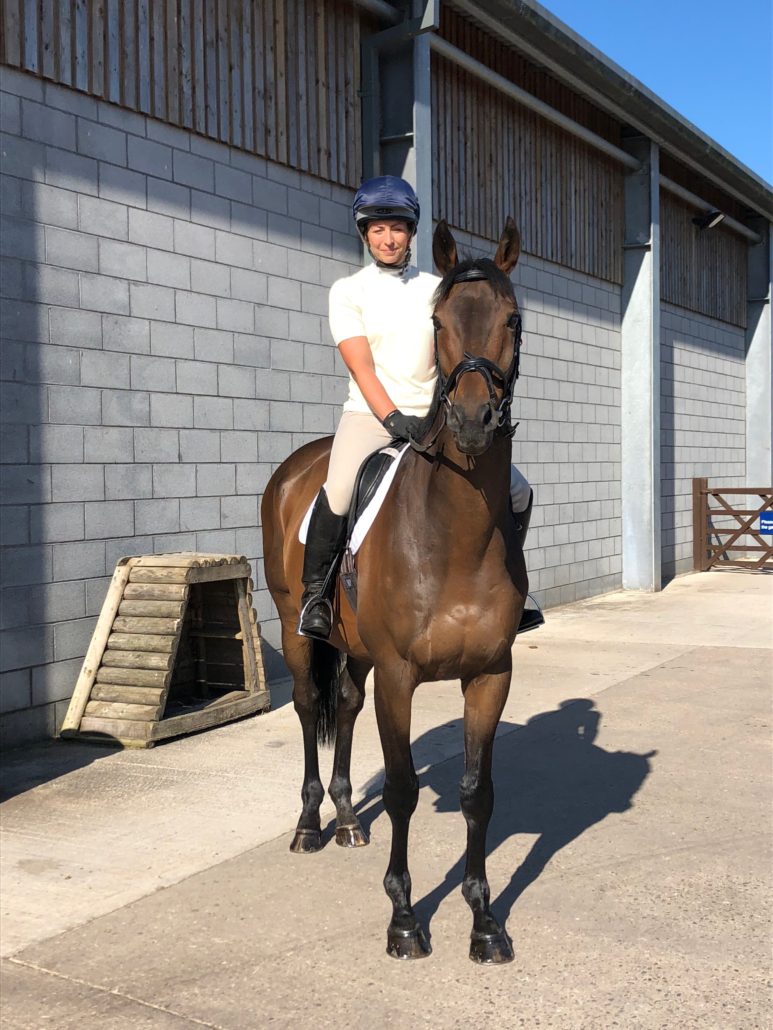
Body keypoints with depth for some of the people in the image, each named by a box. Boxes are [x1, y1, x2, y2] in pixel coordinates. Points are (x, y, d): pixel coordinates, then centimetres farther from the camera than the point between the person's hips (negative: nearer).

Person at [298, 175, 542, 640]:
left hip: (432, 417, 3)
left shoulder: (435, 290, 11)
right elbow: (361, 367, -9)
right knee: (338, 491, -32)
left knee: (517, 491, -5)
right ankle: (315, 594, -10)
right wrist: (394, 419, -22)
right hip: (371, 414, -3)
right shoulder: (348, 291, 3)